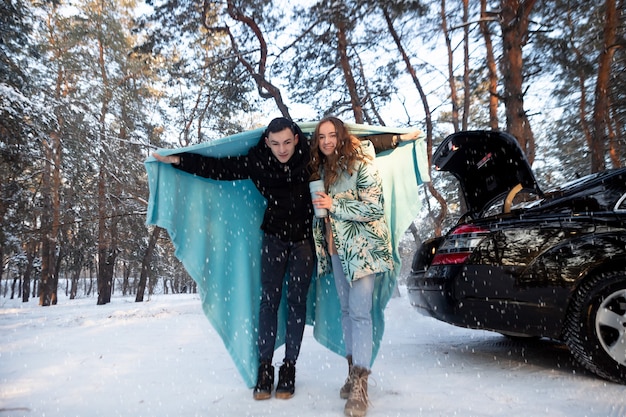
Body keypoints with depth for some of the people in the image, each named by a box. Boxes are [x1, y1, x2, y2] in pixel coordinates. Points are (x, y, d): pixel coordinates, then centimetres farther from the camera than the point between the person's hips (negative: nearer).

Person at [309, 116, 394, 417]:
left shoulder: (360, 164, -10)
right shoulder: (321, 168, 11)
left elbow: (375, 207, -15)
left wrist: (334, 205, -18)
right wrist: (319, 206, 4)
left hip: (361, 248, -7)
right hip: (335, 248, 7)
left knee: (360, 311, -10)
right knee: (346, 310, 11)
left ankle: (360, 385, -6)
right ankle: (353, 370, 23)